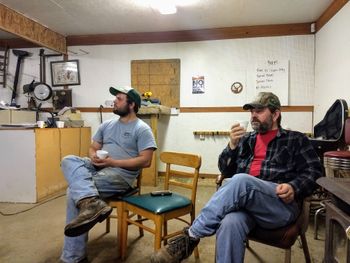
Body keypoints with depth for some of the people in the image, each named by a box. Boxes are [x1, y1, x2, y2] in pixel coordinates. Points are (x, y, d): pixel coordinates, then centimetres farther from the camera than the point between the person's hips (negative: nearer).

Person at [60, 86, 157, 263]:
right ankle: (92, 203, -46)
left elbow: (145, 161, -12)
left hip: (121, 174, -7)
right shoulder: (107, 125, 19)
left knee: (75, 190, -26)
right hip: (97, 167, 7)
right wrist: (93, 157, -7)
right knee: (69, 160, -23)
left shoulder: (142, 129, -3)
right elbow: (93, 148, 20)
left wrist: (112, 162, -17)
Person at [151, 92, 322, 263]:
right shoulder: (246, 139, 22)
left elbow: (314, 170, 7)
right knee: (230, 223, -35)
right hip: (246, 201, 3)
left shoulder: (296, 140, 14)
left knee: (241, 180, -34)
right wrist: (232, 145, -2)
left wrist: (294, 188, -14)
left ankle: (191, 236, -27)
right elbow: (226, 171, 16)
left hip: (283, 206, -2)